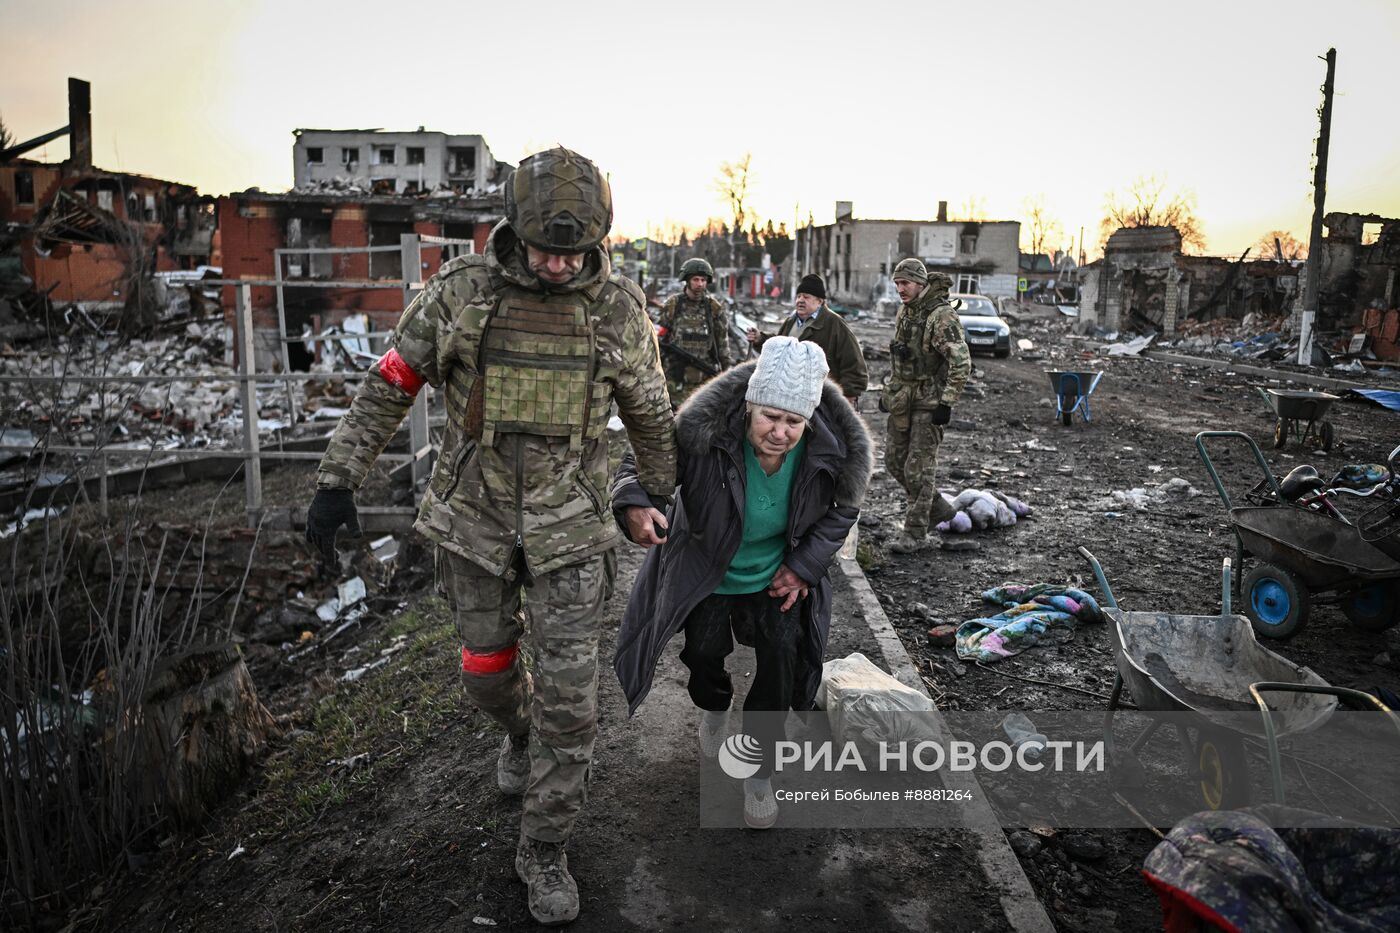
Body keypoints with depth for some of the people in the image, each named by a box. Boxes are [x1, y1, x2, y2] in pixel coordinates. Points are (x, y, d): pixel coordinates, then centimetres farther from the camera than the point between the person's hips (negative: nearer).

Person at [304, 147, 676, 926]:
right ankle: (520, 734, 53)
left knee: (569, 693, -2)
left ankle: (545, 850, 18)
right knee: (489, 665, 17)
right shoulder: (460, 292, -8)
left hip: (570, 525, -1)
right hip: (475, 519, 1)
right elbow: (388, 388, 0)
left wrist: (663, 495, 17)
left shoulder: (618, 307, -7)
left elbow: (651, 414, 7)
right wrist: (338, 481, -4)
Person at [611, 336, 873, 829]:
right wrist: (634, 503, -46)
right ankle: (714, 707, 41)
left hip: (777, 573, 2)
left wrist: (804, 566, -11)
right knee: (704, 650, 0)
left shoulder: (833, 449, -23)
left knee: (784, 653, -8)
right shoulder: (704, 431, -34)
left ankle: (759, 769, 15)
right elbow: (644, 461, -22)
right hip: (706, 570, -1)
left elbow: (841, 510, -3)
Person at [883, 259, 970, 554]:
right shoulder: (904, 312, 10)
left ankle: (915, 532, 7)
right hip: (903, 399, 9)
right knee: (894, 460, 12)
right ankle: (938, 507, 29)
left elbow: (961, 363, -21)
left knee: (918, 468, -5)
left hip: (930, 401, -9)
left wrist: (947, 403, -22)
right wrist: (889, 391, 19)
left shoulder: (942, 316, -17)